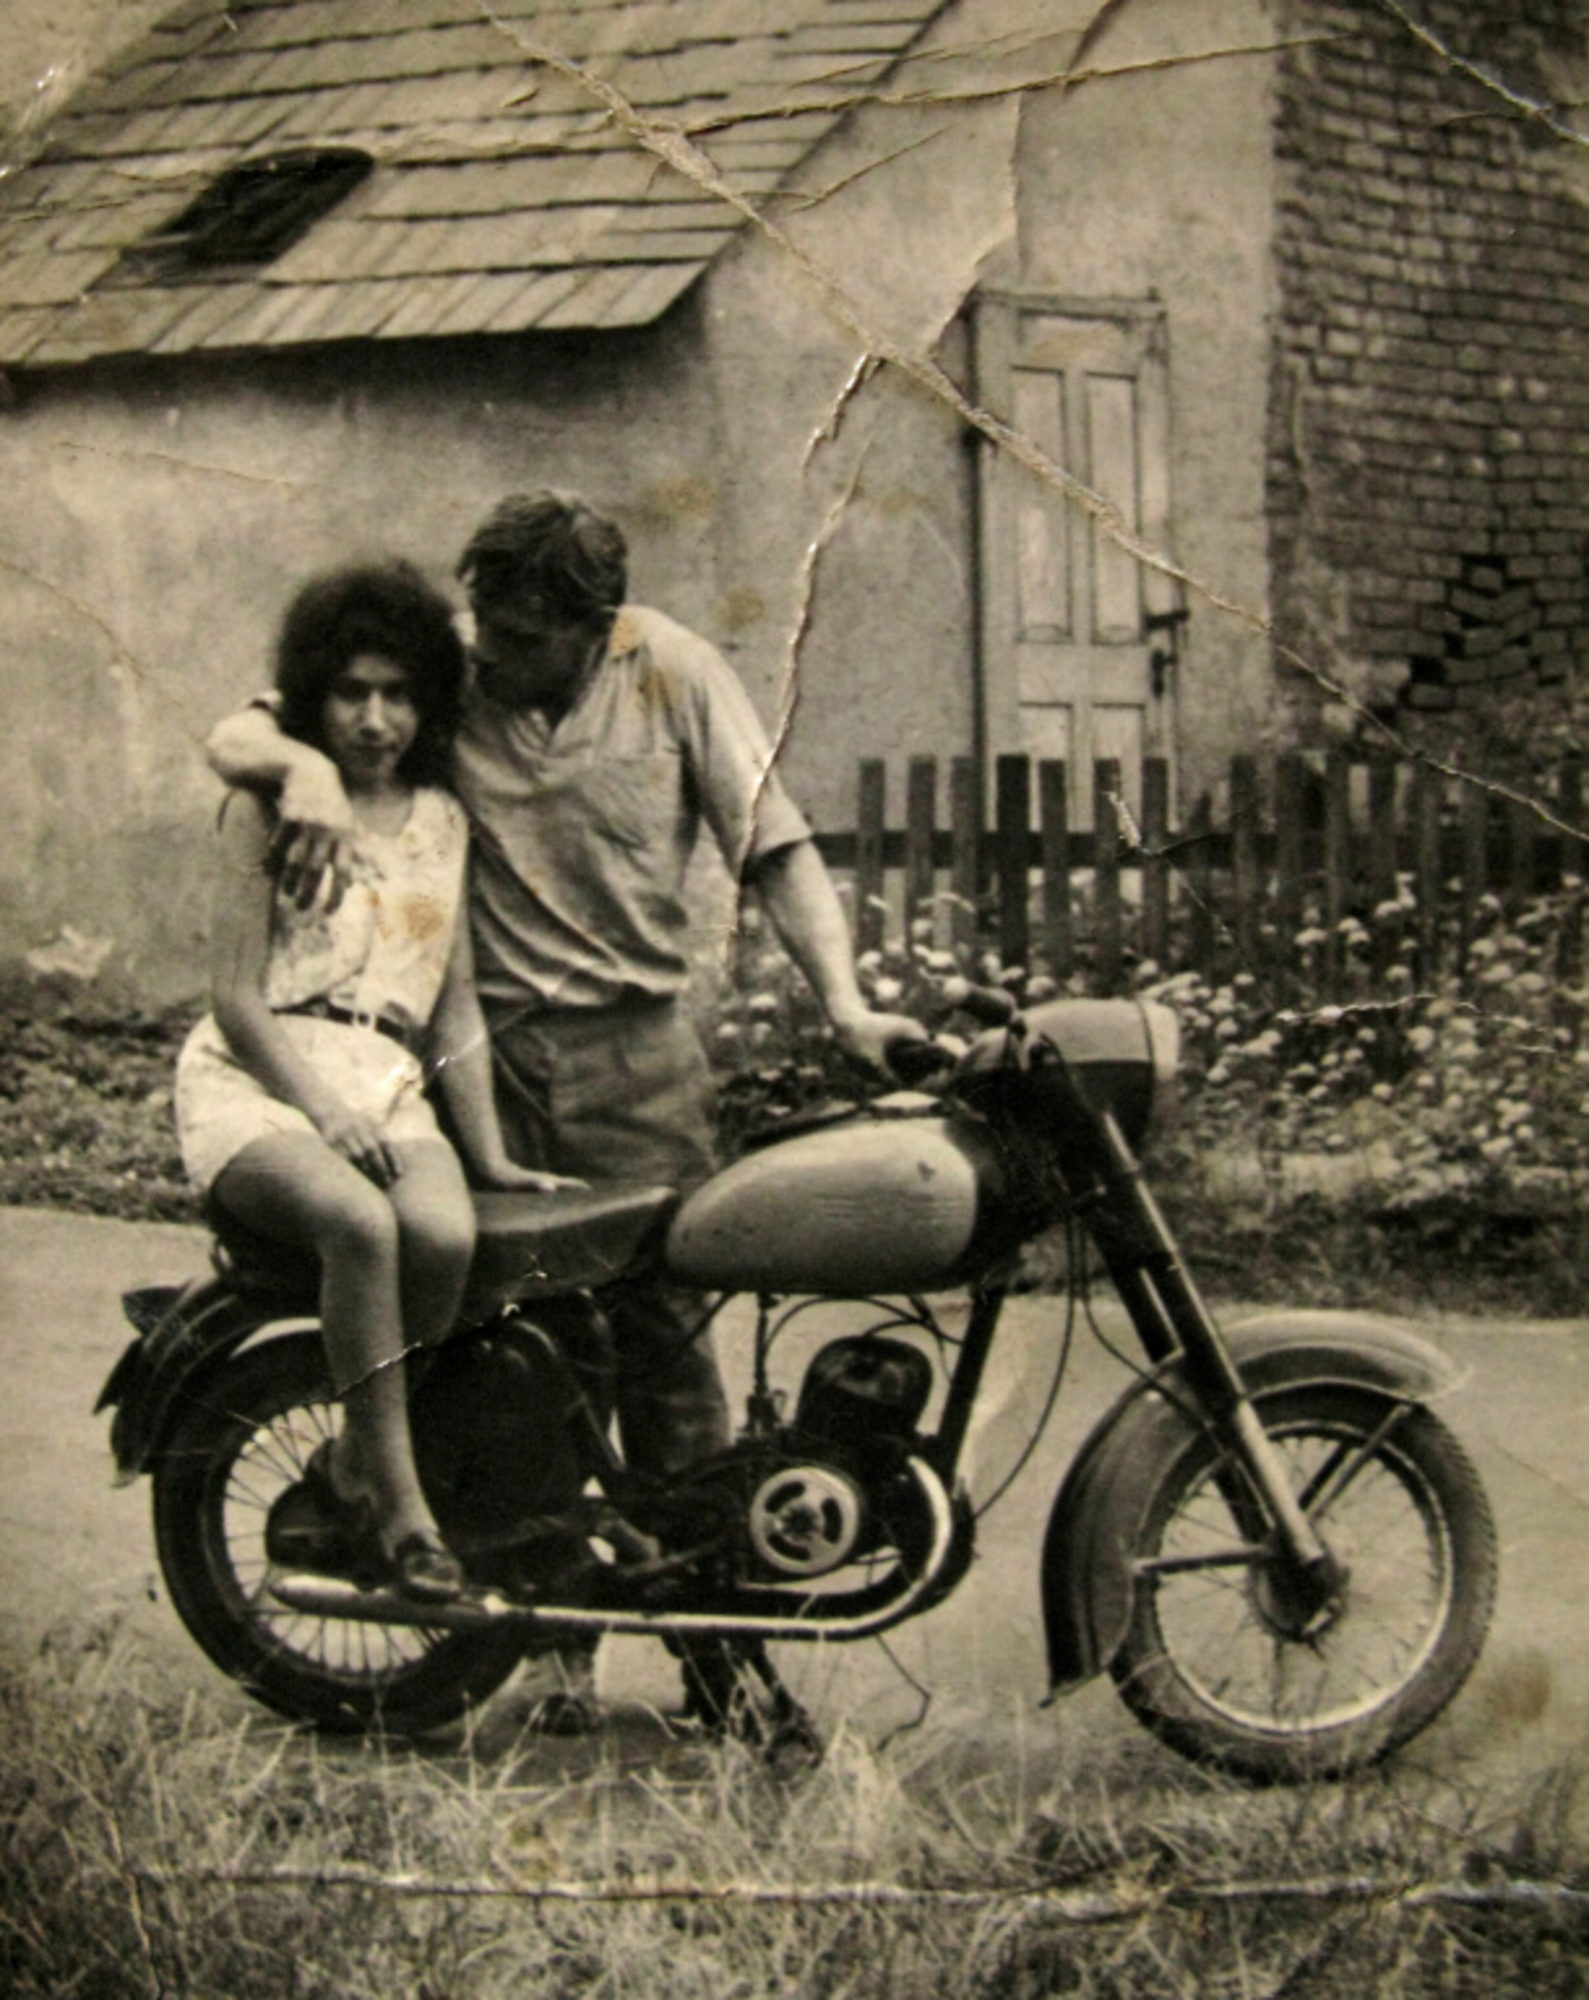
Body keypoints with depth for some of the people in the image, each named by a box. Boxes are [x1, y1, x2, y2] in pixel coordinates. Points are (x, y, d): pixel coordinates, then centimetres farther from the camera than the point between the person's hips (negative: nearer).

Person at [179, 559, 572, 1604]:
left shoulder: (443, 822, 19)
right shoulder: (270, 803, 6)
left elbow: (456, 1007, 18)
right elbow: (235, 992, -2)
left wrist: (492, 1154, 9)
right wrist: (323, 1110, -16)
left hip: (385, 1086, 4)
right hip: (255, 1078, -4)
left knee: (446, 1235, -30)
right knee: (360, 1223, -36)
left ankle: (339, 1480, -14)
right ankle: (401, 1510, -30)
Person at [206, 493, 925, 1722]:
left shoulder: (674, 674, 0)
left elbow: (775, 843, 0)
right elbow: (238, 734, 0)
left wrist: (844, 1001, -14)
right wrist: (300, 766, -25)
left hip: (636, 1046, -1)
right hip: (485, 1052, 1)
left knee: (665, 1332, -3)